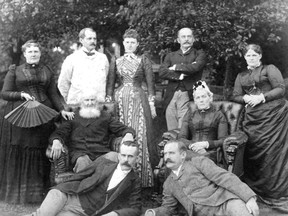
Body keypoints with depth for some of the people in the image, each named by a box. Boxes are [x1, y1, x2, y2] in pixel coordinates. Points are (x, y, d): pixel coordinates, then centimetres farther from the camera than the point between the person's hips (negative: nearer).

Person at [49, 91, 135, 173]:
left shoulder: (105, 116, 22)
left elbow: (123, 128, 16)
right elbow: (59, 132, 10)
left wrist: (129, 134, -10)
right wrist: (56, 141, -16)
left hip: (102, 153, 1)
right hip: (80, 153, -1)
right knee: (82, 162, -37)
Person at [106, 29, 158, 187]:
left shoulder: (143, 60, 7)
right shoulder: (116, 62, 12)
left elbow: (150, 84, 4)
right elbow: (110, 85, 13)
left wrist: (152, 104, -2)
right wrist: (108, 103, 4)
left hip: (139, 100, -2)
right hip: (120, 100, 2)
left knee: (139, 136, -5)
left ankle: (141, 178, 3)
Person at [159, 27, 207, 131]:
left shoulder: (199, 54, 10)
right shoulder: (171, 56, 18)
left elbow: (196, 67, -12)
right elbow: (161, 72, 2)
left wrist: (176, 67, -1)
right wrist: (179, 76, -10)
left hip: (188, 96, -3)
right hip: (171, 96, 3)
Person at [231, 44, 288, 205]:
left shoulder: (269, 69, 9)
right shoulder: (241, 76, 22)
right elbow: (236, 97, 16)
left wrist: (261, 97, -12)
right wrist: (245, 98, -6)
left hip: (274, 115, -4)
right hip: (253, 118, 4)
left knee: (273, 151, -7)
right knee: (254, 152, -1)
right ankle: (256, 189, 11)